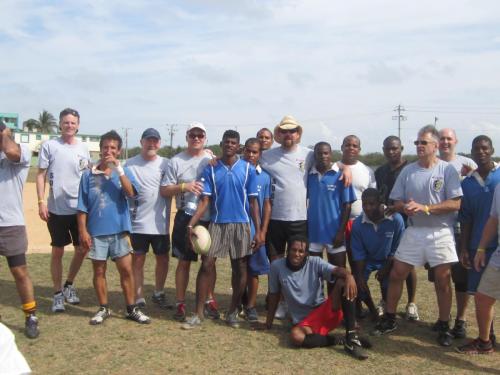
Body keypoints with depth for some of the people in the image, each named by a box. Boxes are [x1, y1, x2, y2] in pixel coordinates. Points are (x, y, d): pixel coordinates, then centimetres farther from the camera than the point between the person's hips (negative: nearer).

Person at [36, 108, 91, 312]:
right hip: (57, 209, -3)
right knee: (58, 251, 5)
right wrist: (41, 202, -11)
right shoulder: (49, 146, -2)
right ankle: (58, 293, 18)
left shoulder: (83, 148, 6)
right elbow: (41, 175, -2)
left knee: (82, 249, 9)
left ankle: (69, 284, 30)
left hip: (80, 208, 3)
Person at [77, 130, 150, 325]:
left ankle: (131, 309, 16)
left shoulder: (124, 172, 2)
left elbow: (131, 193, -18)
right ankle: (103, 309, 23)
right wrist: (83, 230, -4)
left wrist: (118, 169, -21)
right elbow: (82, 206, 1)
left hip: (119, 230, 0)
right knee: (99, 270, 9)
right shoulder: (88, 175, 0)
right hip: (96, 231, 0)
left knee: (126, 269, 4)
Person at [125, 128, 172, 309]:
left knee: (163, 259, 12)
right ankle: (139, 299, 17)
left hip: (160, 223, 2)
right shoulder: (130, 164, -1)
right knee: (137, 260, 6)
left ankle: (158, 293, 31)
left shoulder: (166, 164, 5)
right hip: (137, 224, -2)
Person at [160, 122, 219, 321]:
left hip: (210, 218, 2)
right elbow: (164, 190, -1)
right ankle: (180, 302, 17)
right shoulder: (176, 161, 2)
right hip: (186, 217, -1)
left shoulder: (213, 160, 6)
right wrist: (184, 187, -16)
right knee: (184, 261, 5)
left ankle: (209, 300, 25)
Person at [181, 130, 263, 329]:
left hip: (240, 224, 0)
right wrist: (191, 224, -14)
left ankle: (233, 312, 21)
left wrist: (258, 231, -5)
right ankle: (198, 314, 7)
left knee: (240, 268, 6)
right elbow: (205, 200, -2)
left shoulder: (248, 169, 1)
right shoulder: (211, 169, 2)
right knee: (206, 265, -2)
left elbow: (253, 202, 1)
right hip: (216, 223, 0)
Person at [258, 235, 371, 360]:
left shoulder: (315, 263, -4)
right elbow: (274, 295, 9)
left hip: (326, 311, 0)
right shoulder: (277, 266, -2)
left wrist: (349, 276, -45)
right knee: (295, 337, -37)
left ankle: (351, 338, -27)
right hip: (303, 321, 0)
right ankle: (341, 341, -18)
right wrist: (268, 323, 14)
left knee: (343, 282, -26)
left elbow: (337, 271, -21)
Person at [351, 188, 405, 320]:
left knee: (388, 284, -21)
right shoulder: (358, 223, -22)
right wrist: (360, 276, -18)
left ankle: (384, 306, 16)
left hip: (388, 260, -2)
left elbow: (397, 249, -16)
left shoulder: (396, 219, -28)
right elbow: (358, 253, -13)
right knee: (356, 283, -15)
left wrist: (386, 268, -16)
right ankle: (372, 309, 13)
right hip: (368, 259, 2)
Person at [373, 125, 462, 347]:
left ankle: (444, 326, 20)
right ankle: (389, 319, 20)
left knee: (443, 280, 4)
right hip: (413, 231, 4)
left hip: (440, 233, -3)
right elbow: (396, 202, 7)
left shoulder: (447, 170, -5)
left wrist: (425, 208, -20)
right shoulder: (408, 171, 7)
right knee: (396, 275, 5)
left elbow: (455, 204, -11)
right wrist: (405, 207, -16)